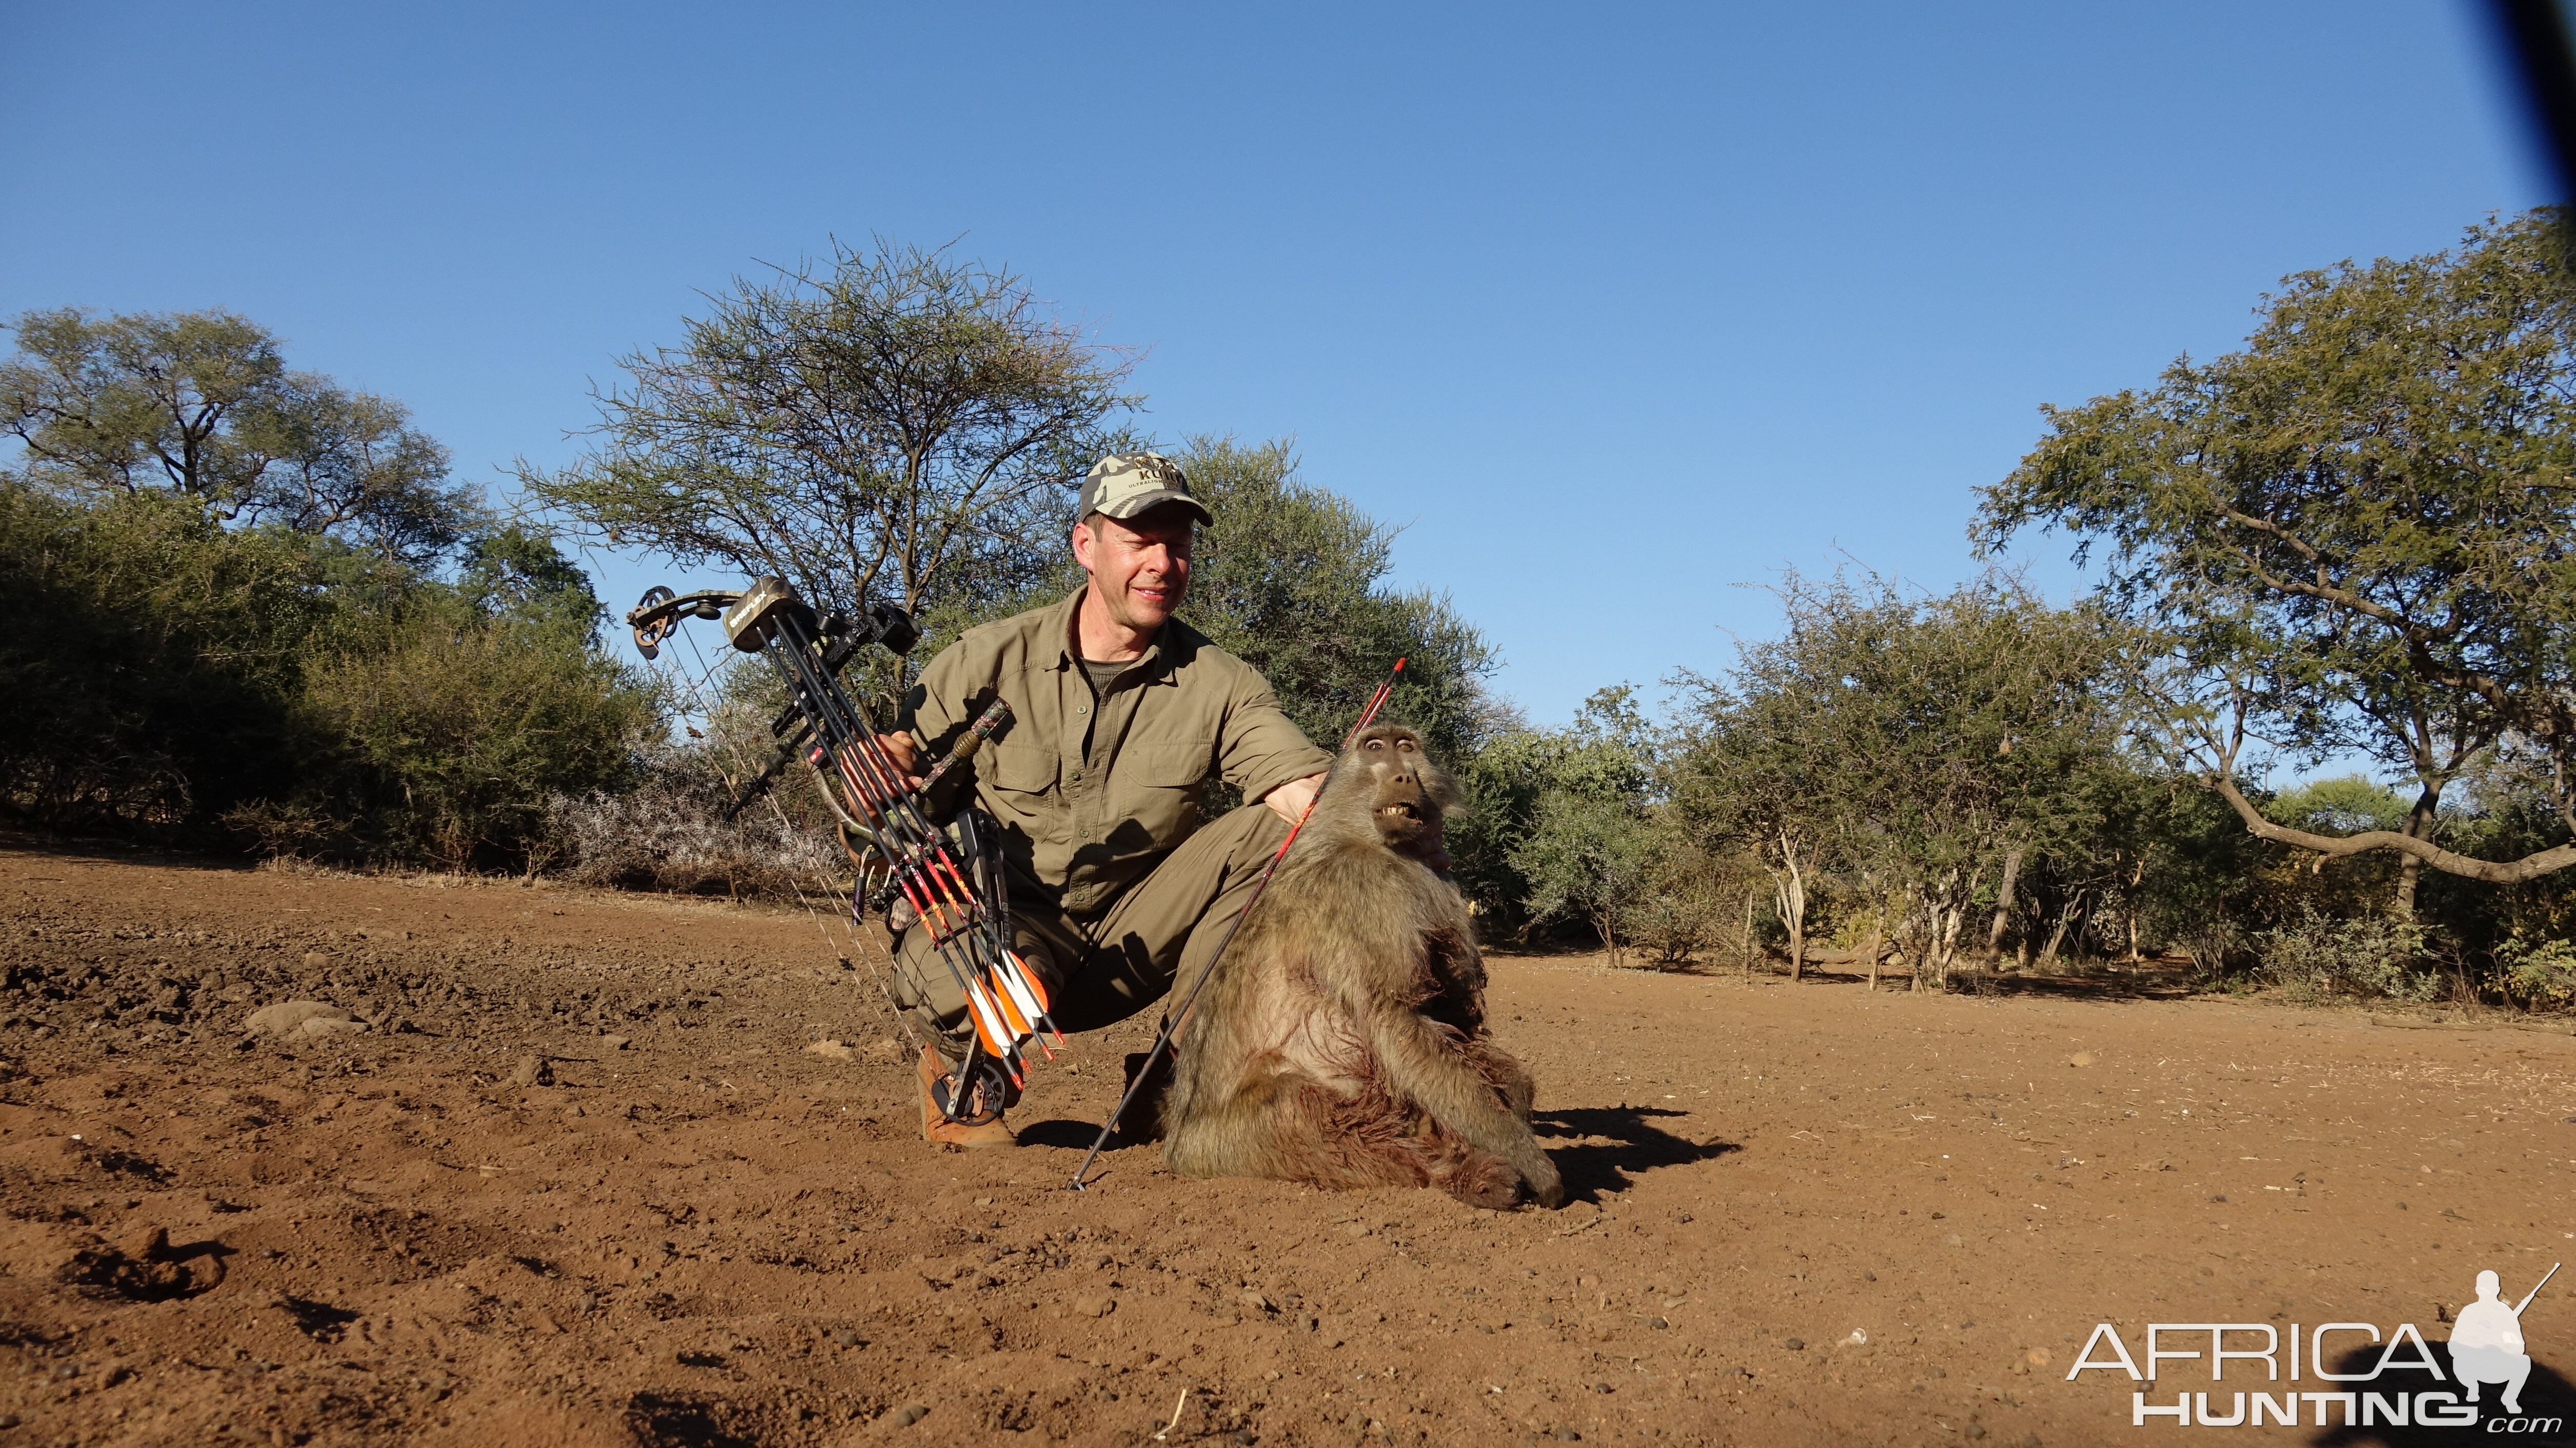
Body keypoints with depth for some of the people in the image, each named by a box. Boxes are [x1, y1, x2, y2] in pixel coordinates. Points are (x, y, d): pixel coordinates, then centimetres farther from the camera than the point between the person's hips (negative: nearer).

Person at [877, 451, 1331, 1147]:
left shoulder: (1218, 684, -5)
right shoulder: (989, 660, -7)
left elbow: (1314, 797, -19)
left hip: (1122, 944, 3)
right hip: (988, 922, -3)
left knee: (1267, 832, -17)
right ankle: (960, 1071, 1)